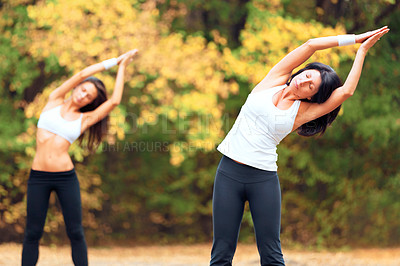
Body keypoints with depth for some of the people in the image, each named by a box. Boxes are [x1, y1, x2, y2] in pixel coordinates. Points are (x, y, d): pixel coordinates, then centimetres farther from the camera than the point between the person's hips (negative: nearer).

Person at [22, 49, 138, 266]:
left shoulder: (84, 119, 8)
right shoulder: (54, 101, 9)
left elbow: (115, 101, 0)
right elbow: (82, 74, 4)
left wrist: (122, 67, 9)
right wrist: (115, 60, 8)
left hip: (66, 177, 0)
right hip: (38, 177, 0)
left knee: (75, 233, 0)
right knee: (33, 233, 0)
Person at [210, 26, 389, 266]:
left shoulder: (302, 111, 4)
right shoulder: (274, 81, 7)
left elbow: (347, 91, -6)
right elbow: (310, 45, 3)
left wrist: (362, 50, 2)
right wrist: (354, 38, 4)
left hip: (264, 179, -1)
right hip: (229, 173, 1)